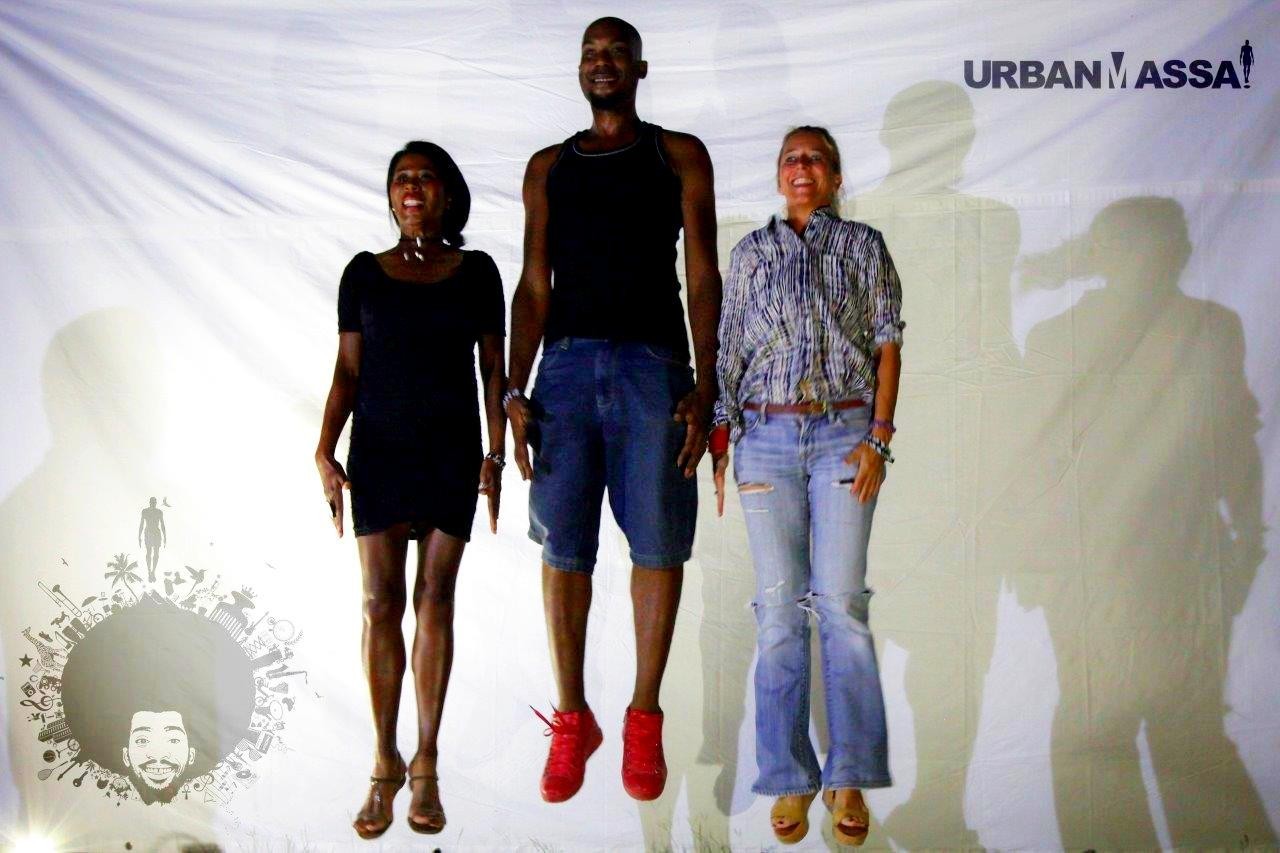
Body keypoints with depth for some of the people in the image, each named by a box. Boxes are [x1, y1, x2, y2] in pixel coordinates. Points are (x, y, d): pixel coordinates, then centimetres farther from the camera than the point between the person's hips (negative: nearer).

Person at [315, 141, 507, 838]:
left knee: (435, 601, 1)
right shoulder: (364, 272, 7)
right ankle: (385, 764, 7)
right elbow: (347, 369, 6)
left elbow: (493, 367, 6)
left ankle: (426, 765, 9)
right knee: (381, 602, -2)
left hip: (452, 452, 0)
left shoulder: (475, 271, 5)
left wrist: (496, 452, -2)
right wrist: (325, 452, -3)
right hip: (379, 450, 1)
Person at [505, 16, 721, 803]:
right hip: (567, 363, 2)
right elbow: (533, 286, 12)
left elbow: (702, 275, 4)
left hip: (652, 363, -2)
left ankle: (645, 720, 10)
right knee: (563, 546, 0)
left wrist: (704, 388, -7)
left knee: (658, 543, -2)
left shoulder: (678, 155, 11)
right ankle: (572, 719, 12)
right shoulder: (549, 167, 17)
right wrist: (516, 391, 1)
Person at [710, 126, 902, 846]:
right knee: (779, 607, -1)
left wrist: (878, 439, -5)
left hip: (845, 433, -2)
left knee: (841, 603, -8)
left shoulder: (864, 245, 10)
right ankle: (790, 780, 6)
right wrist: (720, 439, 5)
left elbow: (887, 347, 5)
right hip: (767, 438, 2)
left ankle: (849, 780, 1)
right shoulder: (751, 252, 15)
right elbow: (730, 352, 13)